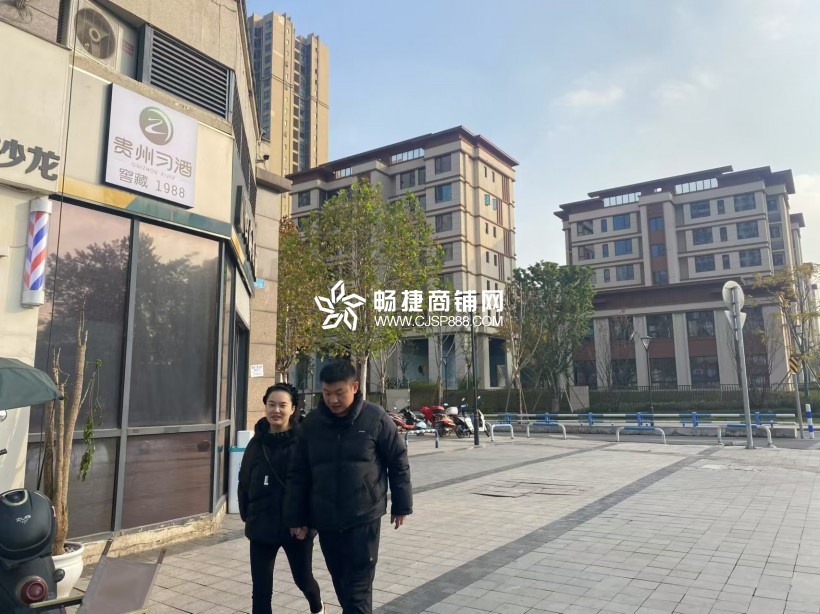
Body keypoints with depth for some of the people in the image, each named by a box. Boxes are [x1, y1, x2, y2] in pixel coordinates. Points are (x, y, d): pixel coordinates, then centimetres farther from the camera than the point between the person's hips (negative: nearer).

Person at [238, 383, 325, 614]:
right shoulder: (257, 442, -1)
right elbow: (244, 483, 8)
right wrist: (247, 515, 7)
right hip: (262, 527, 3)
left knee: (303, 578, 18)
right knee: (261, 589, 6)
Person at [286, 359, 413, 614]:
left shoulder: (376, 418, -10)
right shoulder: (311, 423, -1)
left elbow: (398, 463, -1)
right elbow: (298, 474, 5)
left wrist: (401, 505, 3)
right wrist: (297, 517, 5)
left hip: (364, 518, -3)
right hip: (325, 520, 4)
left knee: (358, 589, -2)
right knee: (341, 585, 17)